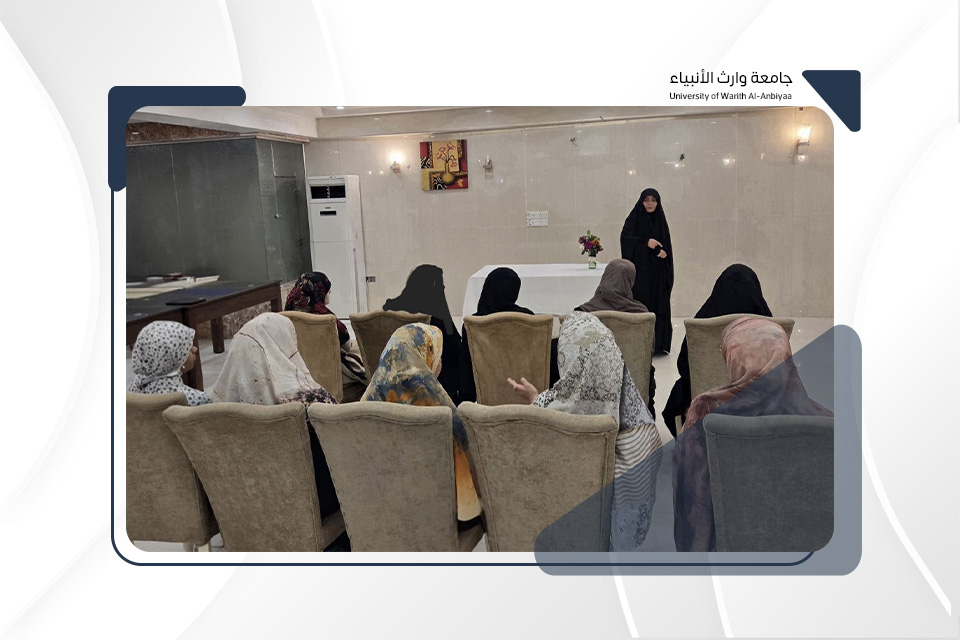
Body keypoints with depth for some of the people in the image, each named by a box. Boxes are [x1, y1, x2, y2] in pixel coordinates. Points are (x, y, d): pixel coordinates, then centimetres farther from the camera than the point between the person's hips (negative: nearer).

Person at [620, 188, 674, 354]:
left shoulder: (660, 220, 12)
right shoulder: (634, 219, 1)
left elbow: (667, 245, 13)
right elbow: (624, 237, -12)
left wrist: (664, 252, -9)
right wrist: (645, 242, -22)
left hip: (657, 272, 4)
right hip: (640, 270, -4)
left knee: (659, 306, 2)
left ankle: (659, 344, 9)